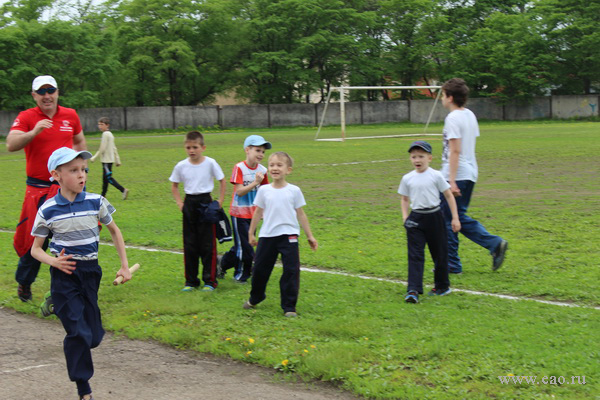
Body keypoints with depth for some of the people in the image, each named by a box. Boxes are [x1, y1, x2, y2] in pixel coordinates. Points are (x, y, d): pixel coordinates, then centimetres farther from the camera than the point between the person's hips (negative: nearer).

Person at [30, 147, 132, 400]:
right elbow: (36, 249, 1)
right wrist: (54, 262, -19)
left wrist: (124, 266, 9)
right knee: (79, 333, -10)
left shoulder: (96, 202, -4)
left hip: (91, 272, 3)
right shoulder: (48, 210, -8)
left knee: (94, 337, 8)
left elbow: (114, 231, 13)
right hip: (64, 275, -3)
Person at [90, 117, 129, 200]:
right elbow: (114, 149, 19)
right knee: (105, 178, 11)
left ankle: (123, 190, -18)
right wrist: (117, 160, 23)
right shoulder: (110, 134, 15)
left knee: (108, 177, -11)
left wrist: (94, 158, -11)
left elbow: (102, 149, -17)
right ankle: (103, 195, 15)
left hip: (106, 160, -10)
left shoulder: (105, 134, -13)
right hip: (110, 159, 10)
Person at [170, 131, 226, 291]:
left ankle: (210, 280, 8)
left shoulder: (210, 163, -7)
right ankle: (191, 281, 15)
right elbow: (174, 185, 14)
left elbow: (222, 181, 4)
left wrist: (220, 202, -2)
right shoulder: (181, 166, -1)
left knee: (208, 245, -1)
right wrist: (179, 202, 3)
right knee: (189, 245, 6)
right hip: (189, 204, 2)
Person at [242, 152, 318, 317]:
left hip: (288, 236, -1)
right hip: (267, 235, 1)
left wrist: (309, 236, 8)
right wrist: (251, 233, 15)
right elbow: (258, 212, 11)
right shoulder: (264, 190, 2)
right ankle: (255, 298, 35)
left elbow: (301, 214, 6)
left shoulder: (294, 191, -1)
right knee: (260, 269, 9)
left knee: (291, 271, -5)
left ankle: (289, 307, 5)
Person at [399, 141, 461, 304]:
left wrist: (455, 218, -1)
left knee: (439, 253, 10)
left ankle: (442, 286, 28)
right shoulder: (407, 178, 2)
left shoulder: (436, 176, -5)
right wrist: (405, 217, 1)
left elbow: (449, 196, 1)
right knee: (415, 254, -7)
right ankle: (413, 290, -12)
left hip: (434, 217, -1)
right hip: (415, 218, 1)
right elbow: (405, 199, 15)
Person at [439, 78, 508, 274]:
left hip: (457, 175, -9)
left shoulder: (453, 118, -14)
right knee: (460, 217, 15)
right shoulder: (470, 115, 13)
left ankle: (451, 264, 7)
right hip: (470, 173, 9)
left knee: (447, 220, 1)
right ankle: (495, 244, 2)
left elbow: (455, 151, -20)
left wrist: (452, 181, -22)